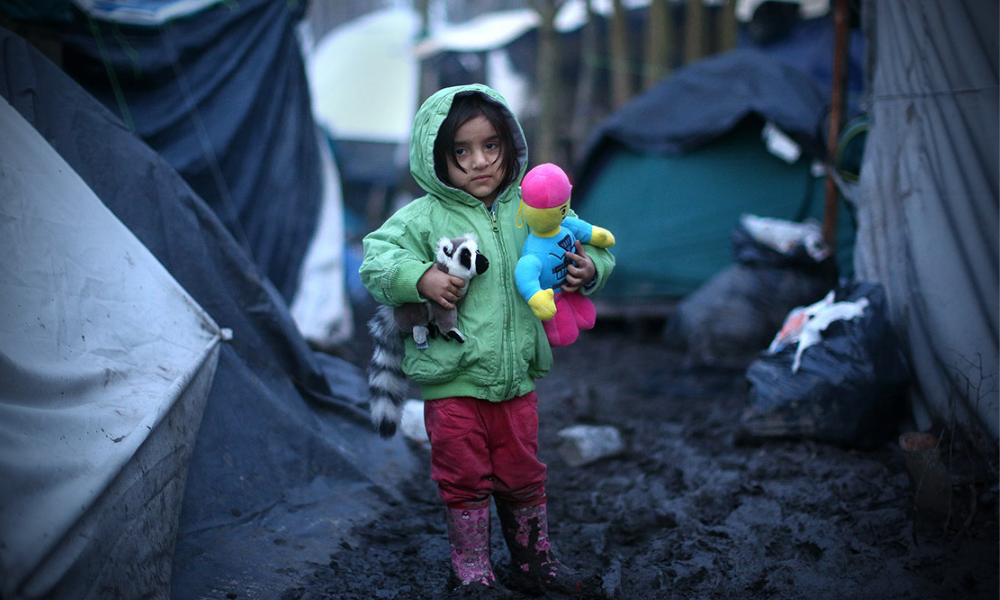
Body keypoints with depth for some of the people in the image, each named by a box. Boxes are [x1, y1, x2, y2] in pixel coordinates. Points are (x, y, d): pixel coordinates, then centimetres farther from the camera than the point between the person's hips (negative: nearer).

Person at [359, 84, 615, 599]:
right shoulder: (424, 217, -8)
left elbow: (590, 245, 10)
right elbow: (377, 257, -12)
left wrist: (589, 268, -11)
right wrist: (421, 278, -26)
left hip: (517, 376, 3)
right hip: (452, 382, -3)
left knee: (523, 475, 16)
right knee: (466, 480, 8)